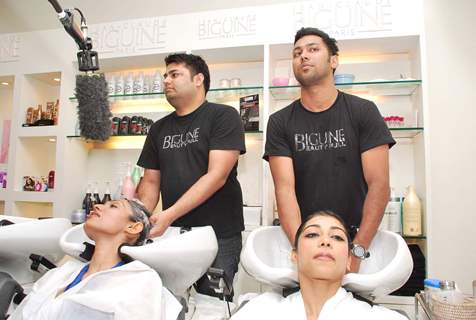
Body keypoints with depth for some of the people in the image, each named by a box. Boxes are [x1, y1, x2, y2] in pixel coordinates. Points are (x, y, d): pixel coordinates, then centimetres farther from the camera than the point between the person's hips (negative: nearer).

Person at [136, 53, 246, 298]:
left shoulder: (223, 116, -6)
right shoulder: (159, 129, 12)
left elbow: (217, 176, -15)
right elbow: (151, 182, 11)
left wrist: (169, 215, -20)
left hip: (218, 236, -4)